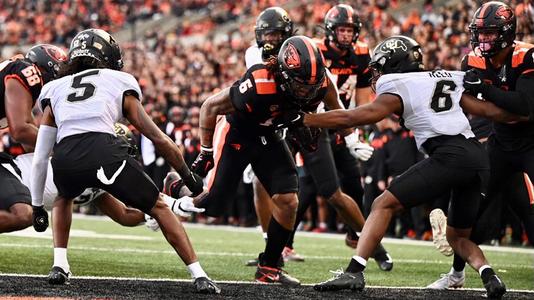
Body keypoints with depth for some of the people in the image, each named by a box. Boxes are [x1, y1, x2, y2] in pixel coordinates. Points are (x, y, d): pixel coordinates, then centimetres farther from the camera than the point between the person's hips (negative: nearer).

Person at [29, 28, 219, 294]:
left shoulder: (54, 90, 30)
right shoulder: (120, 85, 25)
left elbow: (40, 158, 29)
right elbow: (160, 140, 25)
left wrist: (37, 204, 38)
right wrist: (190, 179, 35)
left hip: (65, 158, 2)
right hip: (104, 152, -2)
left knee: (63, 198, 37)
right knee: (159, 208, 16)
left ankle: (59, 265, 21)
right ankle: (199, 277, 7)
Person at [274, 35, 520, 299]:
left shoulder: (397, 91, 8)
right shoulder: (447, 81, 26)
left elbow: (351, 118, 4)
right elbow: (489, 110, 30)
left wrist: (300, 119, 8)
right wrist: (521, 117, 47)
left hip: (449, 156, -7)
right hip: (479, 157, 7)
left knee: (384, 205, -1)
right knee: (458, 236, 21)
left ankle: (354, 272, -13)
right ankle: (488, 275, -5)